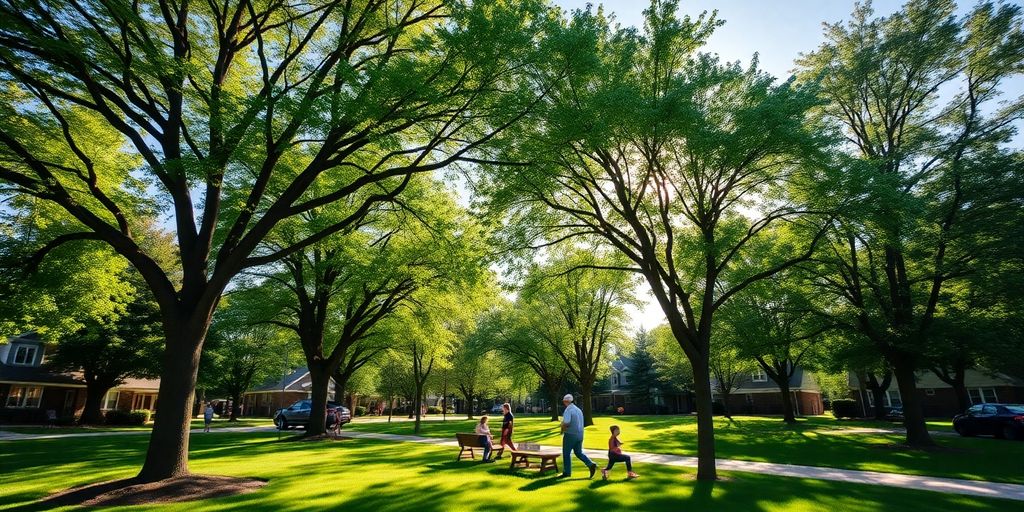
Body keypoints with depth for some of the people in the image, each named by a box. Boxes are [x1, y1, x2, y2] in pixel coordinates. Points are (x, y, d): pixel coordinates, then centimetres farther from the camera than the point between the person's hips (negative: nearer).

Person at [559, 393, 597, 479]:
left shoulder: (568, 410, -15)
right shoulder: (578, 409, 11)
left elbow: (566, 423, -26)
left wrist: (562, 429, -5)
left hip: (570, 435, -7)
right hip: (580, 434, 7)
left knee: (566, 454, 8)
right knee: (579, 453, 15)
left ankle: (567, 472, 12)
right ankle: (591, 464, -3)